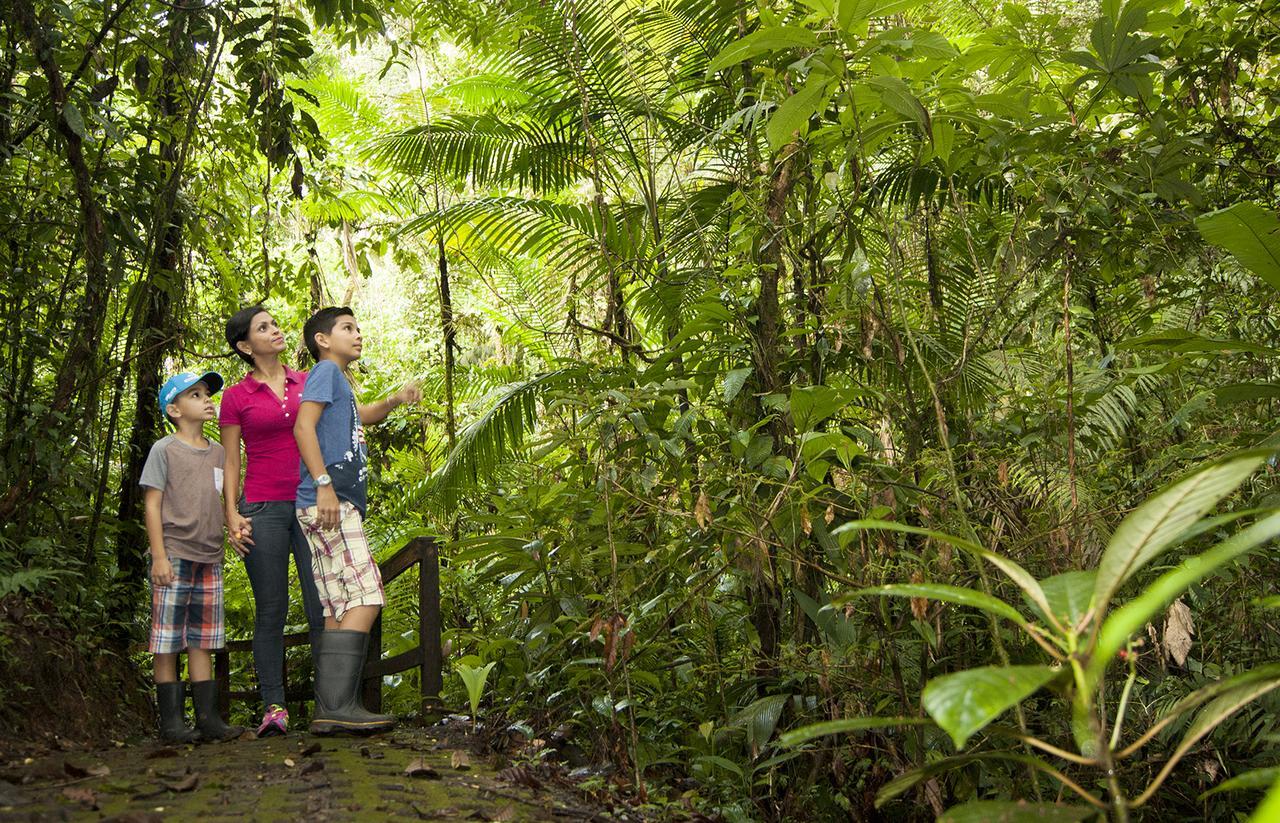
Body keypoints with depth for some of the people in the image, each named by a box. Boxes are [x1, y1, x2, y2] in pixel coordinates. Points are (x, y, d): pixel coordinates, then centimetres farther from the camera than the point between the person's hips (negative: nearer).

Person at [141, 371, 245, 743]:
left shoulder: (219, 453, 15)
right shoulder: (164, 450, -1)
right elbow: (152, 504, -5)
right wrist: (159, 556, -11)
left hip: (210, 559, 5)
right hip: (174, 556, -5)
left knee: (203, 642, 7)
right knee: (168, 642, -1)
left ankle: (208, 716, 9)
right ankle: (171, 720, 4)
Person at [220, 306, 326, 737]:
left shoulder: (307, 382, 13)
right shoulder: (236, 397, 5)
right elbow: (230, 461, 6)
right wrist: (232, 515, -5)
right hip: (263, 509, -2)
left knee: (323, 607, -4)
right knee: (271, 610, 0)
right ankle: (274, 706, 4)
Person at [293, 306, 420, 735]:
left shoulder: (339, 382, 27)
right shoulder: (325, 370, 0)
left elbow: (355, 418, 46)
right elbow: (303, 426, -13)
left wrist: (394, 400, 28)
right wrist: (324, 483, -22)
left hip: (339, 507, 10)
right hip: (327, 504, -10)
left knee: (339, 611, 5)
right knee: (364, 600, -17)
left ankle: (328, 710, 5)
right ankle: (338, 705, -21)